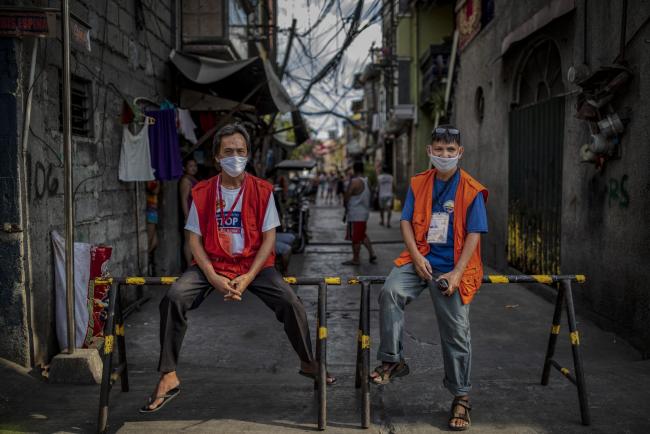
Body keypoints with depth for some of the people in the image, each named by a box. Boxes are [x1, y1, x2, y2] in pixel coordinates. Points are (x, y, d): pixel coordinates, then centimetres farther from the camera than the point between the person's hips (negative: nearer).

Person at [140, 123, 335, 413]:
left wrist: (248, 277, -15)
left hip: (254, 265, -1)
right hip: (212, 265, 1)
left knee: (291, 302, -22)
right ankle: (168, 377, -13)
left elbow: (269, 238, -3)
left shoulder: (262, 190, -2)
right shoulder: (202, 192, 0)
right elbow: (195, 240, -1)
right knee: (173, 298, -24)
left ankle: (308, 363, 6)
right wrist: (214, 278, -15)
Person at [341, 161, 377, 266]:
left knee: (355, 237, 1)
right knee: (362, 235, 21)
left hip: (355, 214, -8)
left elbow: (346, 197, -15)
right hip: (364, 212, 8)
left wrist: (346, 207, 1)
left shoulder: (354, 181, -19)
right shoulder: (367, 181, 5)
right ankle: (372, 254, 18)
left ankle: (355, 259, 9)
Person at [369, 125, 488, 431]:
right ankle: (392, 361, -11)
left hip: (452, 267, -2)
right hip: (421, 259, 2)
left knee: (455, 333, 1)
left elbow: (474, 234, -7)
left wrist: (456, 273, -16)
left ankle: (461, 397, 18)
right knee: (390, 293, -27)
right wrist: (417, 257, -10)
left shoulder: (472, 190, -5)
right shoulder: (418, 184, 6)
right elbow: (406, 222, 5)